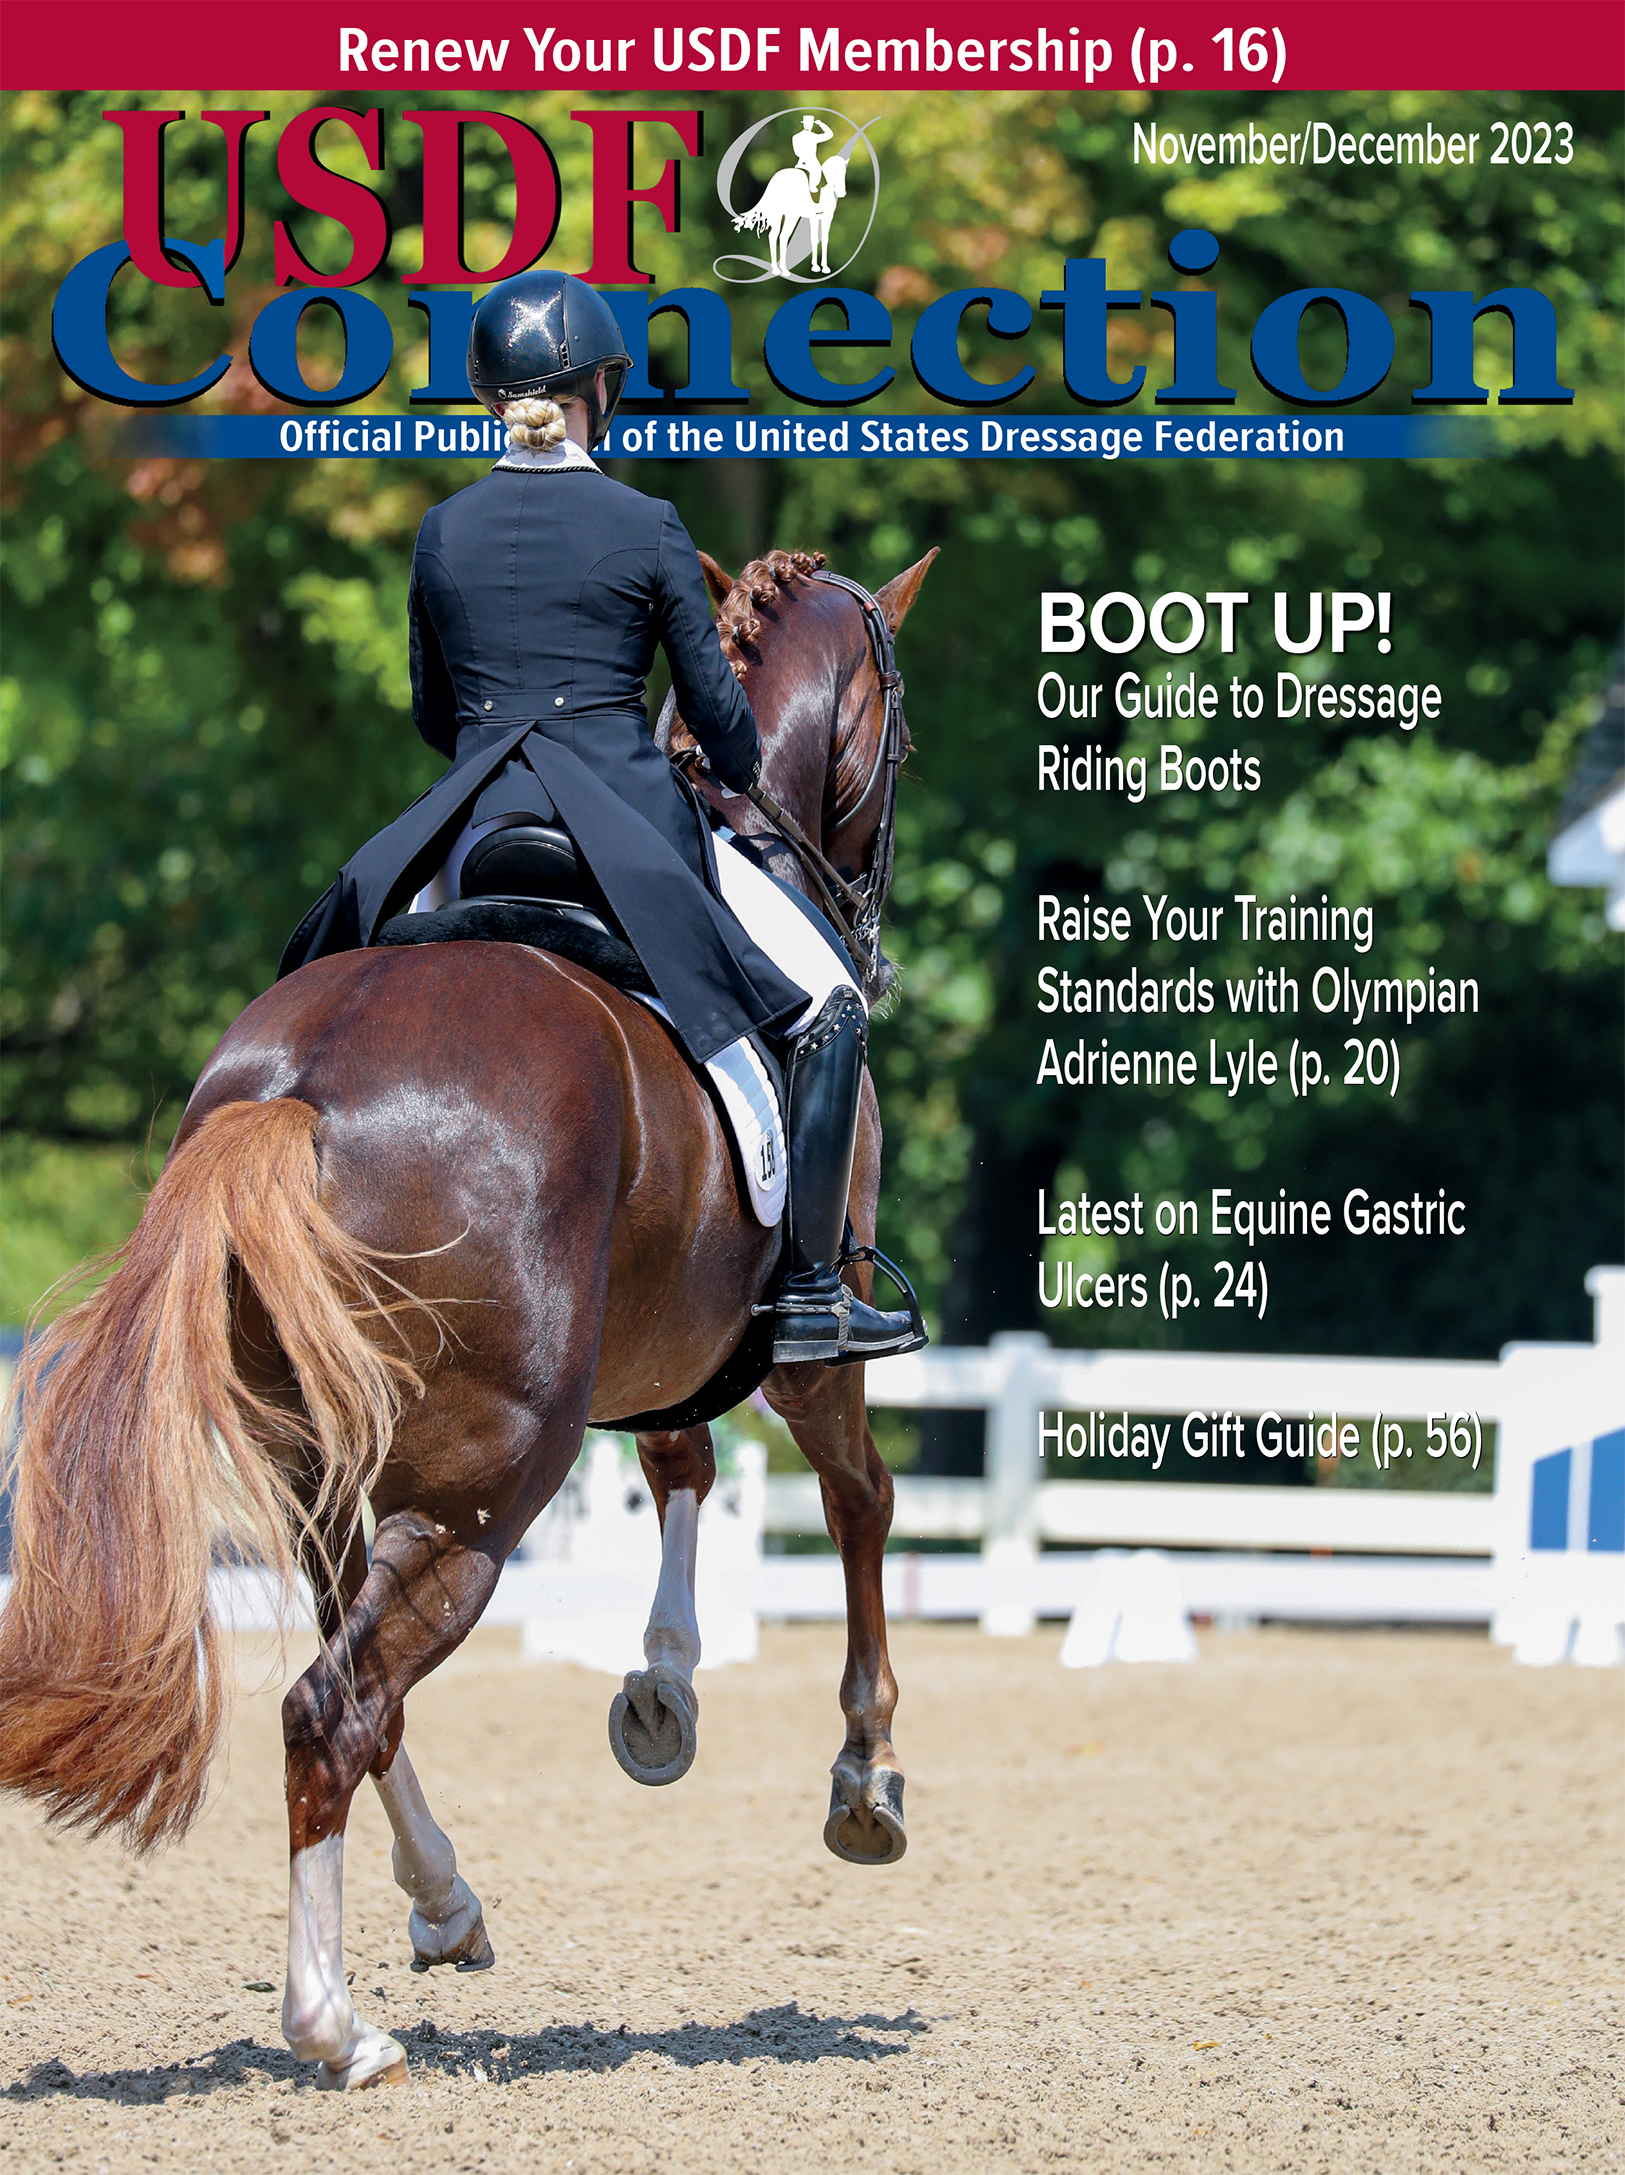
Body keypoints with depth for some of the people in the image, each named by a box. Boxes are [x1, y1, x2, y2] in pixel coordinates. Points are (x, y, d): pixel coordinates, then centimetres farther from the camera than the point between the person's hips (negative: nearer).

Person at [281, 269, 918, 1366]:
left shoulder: (443, 532, 5)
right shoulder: (645, 527, -4)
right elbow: (715, 702, 1)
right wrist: (744, 771, 23)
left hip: (475, 823, 4)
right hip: (635, 813, -3)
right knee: (833, 1008, 6)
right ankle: (810, 1292, -1)